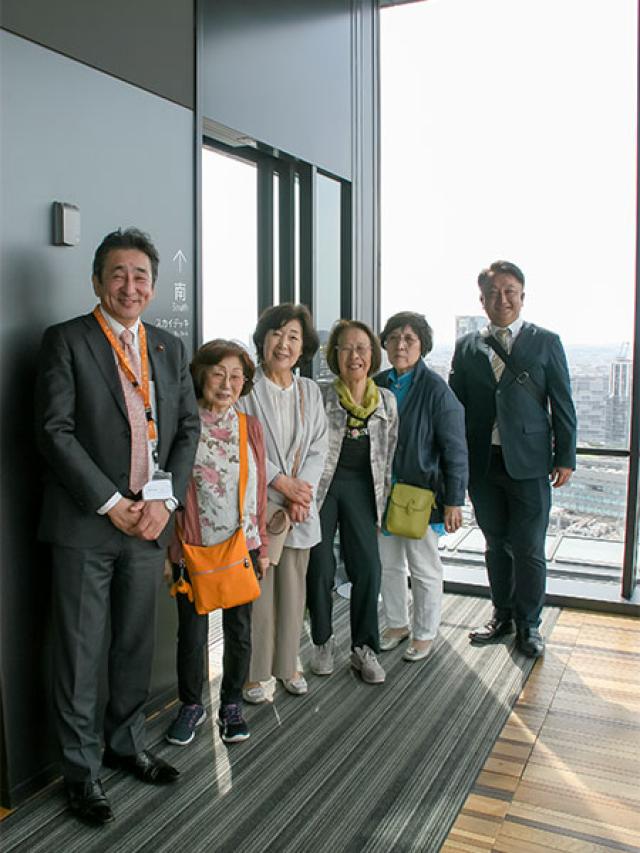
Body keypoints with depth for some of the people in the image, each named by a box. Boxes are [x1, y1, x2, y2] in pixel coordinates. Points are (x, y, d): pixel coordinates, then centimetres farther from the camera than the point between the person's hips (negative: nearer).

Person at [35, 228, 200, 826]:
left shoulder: (169, 348, 11)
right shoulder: (66, 340, -4)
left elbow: (188, 429, 8)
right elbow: (55, 431, -11)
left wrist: (163, 499, -6)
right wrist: (112, 503, -14)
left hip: (149, 521, 5)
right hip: (85, 525, -4)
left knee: (136, 644, 17)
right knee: (80, 653, 6)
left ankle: (126, 743, 36)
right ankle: (81, 769, 23)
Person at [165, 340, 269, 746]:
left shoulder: (251, 427, 5)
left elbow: (260, 490, 9)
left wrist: (262, 545, 9)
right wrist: (168, 550, -8)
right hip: (193, 548, -3)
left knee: (239, 630, 12)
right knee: (193, 633, 9)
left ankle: (232, 704, 33)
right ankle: (192, 705, 31)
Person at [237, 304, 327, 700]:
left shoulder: (310, 391, 11)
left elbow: (318, 448, 7)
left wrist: (302, 491, -7)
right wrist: (282, 483, -14)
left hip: (300, 507, 4)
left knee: (293, 588, 11)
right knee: (257, 589, 0)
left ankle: (287, 663, 26)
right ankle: (254, 671, 15)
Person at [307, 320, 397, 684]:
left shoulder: (387, 401, 6)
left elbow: (389, 454, 12)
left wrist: (382, 501, 10)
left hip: (362, 485, 2)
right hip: (321, 484, -2)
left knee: (368, 567, -4)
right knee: (320, 567, 3)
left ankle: (364, 647, 13)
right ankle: (323, 641, 24)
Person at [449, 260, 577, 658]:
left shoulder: (545, 342, 1)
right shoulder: (467, 347, 7)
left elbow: (563, 404, 1)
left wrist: (565, 457, -3)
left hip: (528, 462, -2)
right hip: (482, 462, 3)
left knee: (529, 549, 4)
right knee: (496, 545, 14)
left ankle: (528, 624, 21)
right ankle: (502, 615, 30)